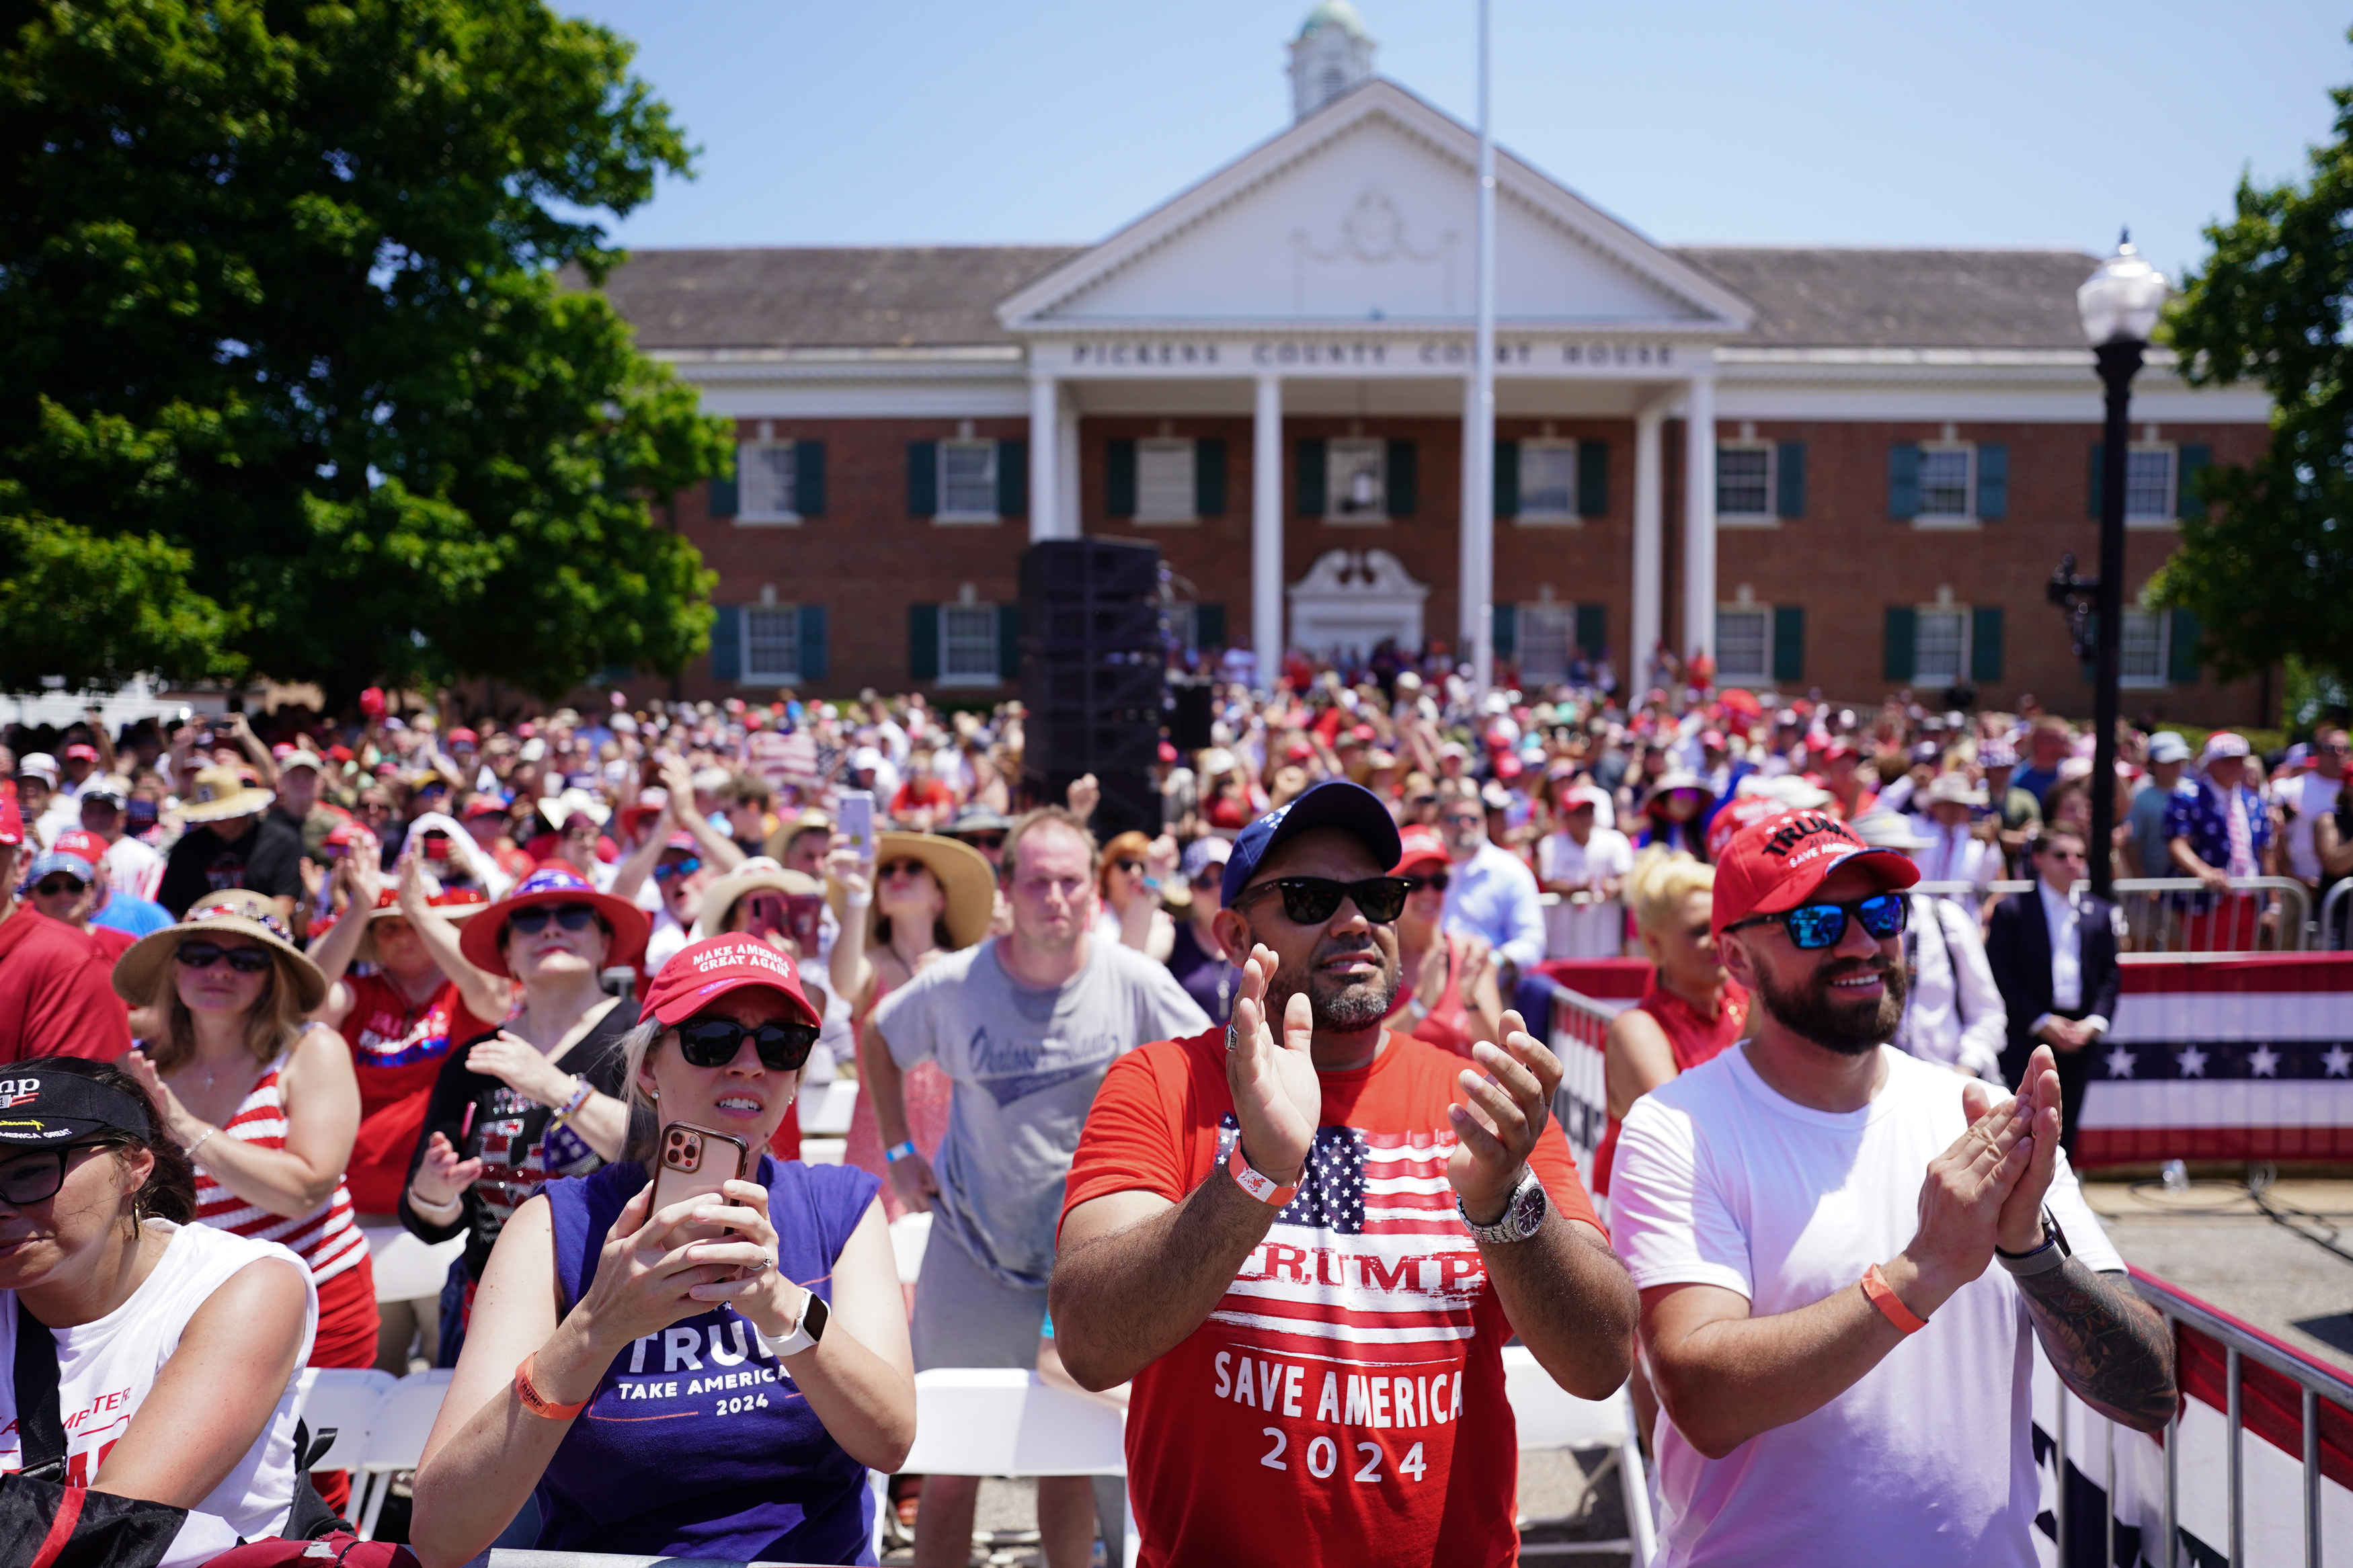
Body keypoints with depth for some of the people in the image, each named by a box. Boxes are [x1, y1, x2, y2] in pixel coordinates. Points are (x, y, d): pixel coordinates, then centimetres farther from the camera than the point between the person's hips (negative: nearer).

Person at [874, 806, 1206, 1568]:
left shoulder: (1135, 982, -12)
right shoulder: (953, 984, -11)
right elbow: (878, 1039, 8)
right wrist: (900, 1151, 3)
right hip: (973, 1251, 0)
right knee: (950, 1463, 5)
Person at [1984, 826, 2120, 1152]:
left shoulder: (2102, 914, 10)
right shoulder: (2011, 910, -2)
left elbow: (2112, 975, 10)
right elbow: (2001, 974, -6)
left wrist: (2094, 1023, -6)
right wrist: (2042, 1023, -12)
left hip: (2079, 1041, 4)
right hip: (2027, 1041, -4)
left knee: (2065, 1134, 8)